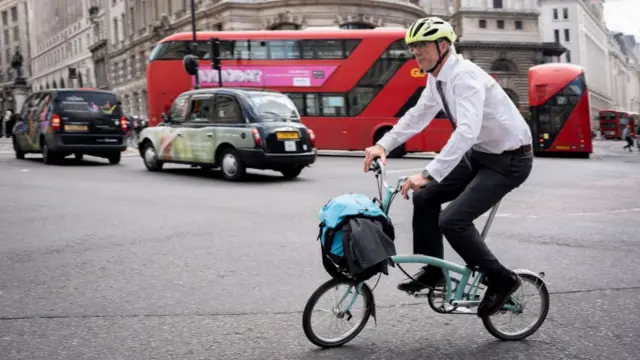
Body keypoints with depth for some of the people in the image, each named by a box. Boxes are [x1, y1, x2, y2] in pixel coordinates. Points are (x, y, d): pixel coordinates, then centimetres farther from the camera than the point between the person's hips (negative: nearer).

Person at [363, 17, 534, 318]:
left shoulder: (465, 76, -27)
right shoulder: (436, 79, 2)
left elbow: (467, 131, -39)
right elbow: (417, 115, 13)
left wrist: (427, 174, -45)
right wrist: (383, 145, -1)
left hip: (509, 160, -9)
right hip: (479, 154, 9)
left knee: (453, 220, -15)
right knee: (425, 197, 5)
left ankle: (501, 279, 2)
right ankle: (432, 270, 17)